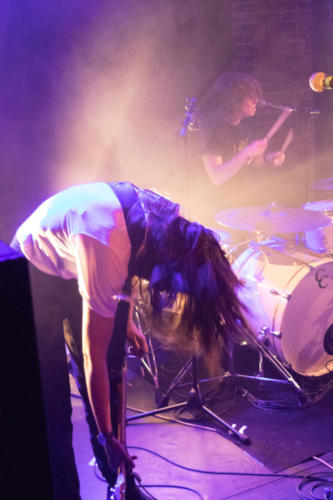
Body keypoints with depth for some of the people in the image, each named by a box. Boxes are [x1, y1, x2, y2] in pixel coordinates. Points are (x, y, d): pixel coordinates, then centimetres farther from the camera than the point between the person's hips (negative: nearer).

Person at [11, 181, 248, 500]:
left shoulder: (168, 221, -20)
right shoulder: (107, 249, -42)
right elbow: (94, 357, -33)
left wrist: (127, 321, 11)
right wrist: (106, 438, -24)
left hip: (73, 259, 7)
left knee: (112, 367, 6)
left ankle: (114, 474, 22)